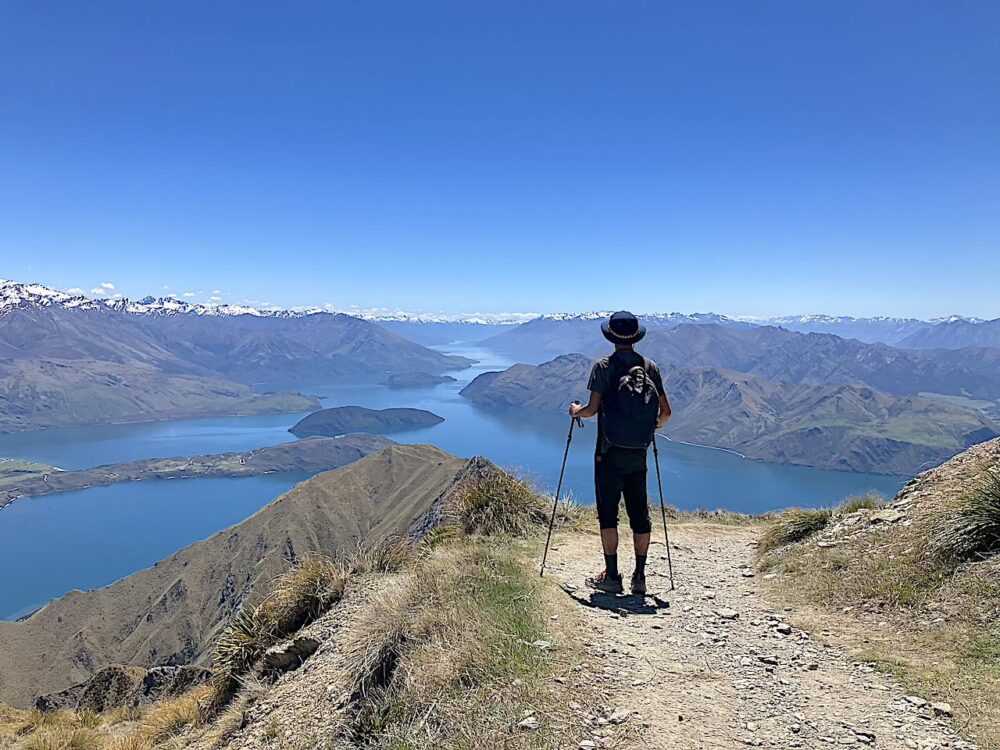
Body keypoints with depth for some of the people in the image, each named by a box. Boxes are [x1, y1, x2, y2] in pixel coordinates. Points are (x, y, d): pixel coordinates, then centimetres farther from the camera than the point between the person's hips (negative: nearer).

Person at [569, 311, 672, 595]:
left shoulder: (603, 367, -7)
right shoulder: (650, 367, 4)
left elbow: (593, 409, -12)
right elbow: (666, 411, 4)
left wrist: (576, 411, 9)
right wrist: (656, 424, 25)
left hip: (609, 454, -3)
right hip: (638, 455, 4)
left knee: (608, 513, 4)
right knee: (639, 514, 11)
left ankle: (612, 576, 7)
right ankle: (639, 577, 15)